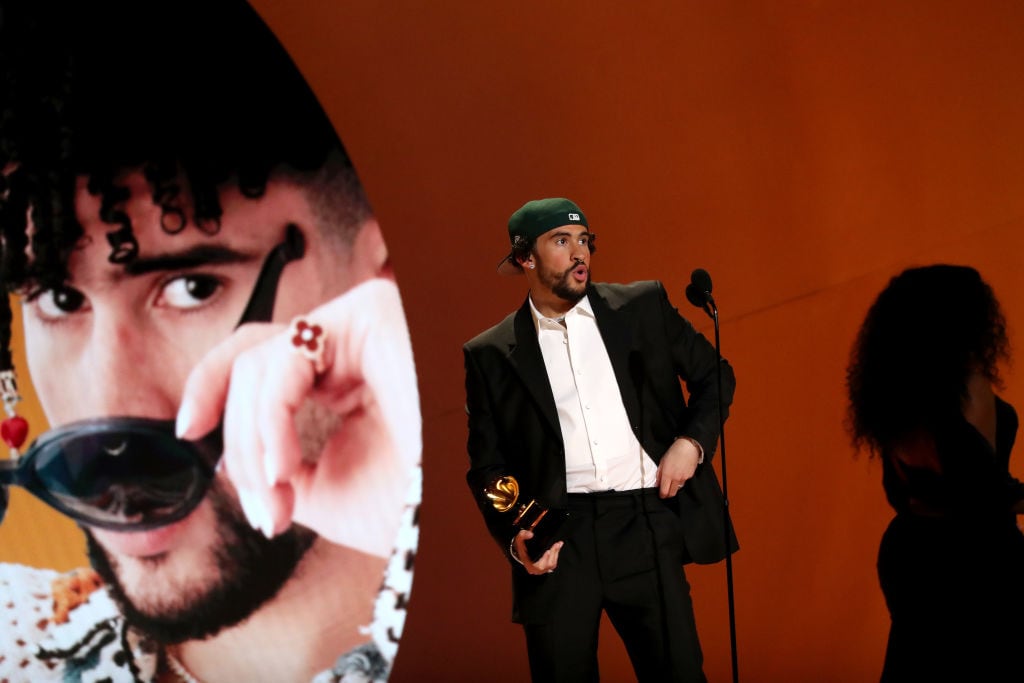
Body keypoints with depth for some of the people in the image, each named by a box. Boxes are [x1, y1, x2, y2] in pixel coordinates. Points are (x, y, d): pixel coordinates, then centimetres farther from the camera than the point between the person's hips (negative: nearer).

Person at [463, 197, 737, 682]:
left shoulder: (642, 307, 8)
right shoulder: (491, 354, 6)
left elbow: (713, 374, 16)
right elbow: (487, 464, 7)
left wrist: (691, 442, -1)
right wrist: (515, 539, -7)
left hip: (646, 521, 1)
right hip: (558, 534, 0)